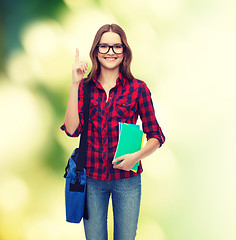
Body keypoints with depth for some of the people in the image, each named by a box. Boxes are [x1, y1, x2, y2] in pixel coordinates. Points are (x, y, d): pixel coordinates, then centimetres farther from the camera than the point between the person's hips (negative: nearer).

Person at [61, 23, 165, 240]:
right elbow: (72, 129, -11)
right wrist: (75, 83, -14)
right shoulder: (84, 86, 1)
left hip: (126, 178, -1)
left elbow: (156, 137, 0)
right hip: (91, 177, 1)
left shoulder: (138, 88, -4)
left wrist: (137, 156, -19)